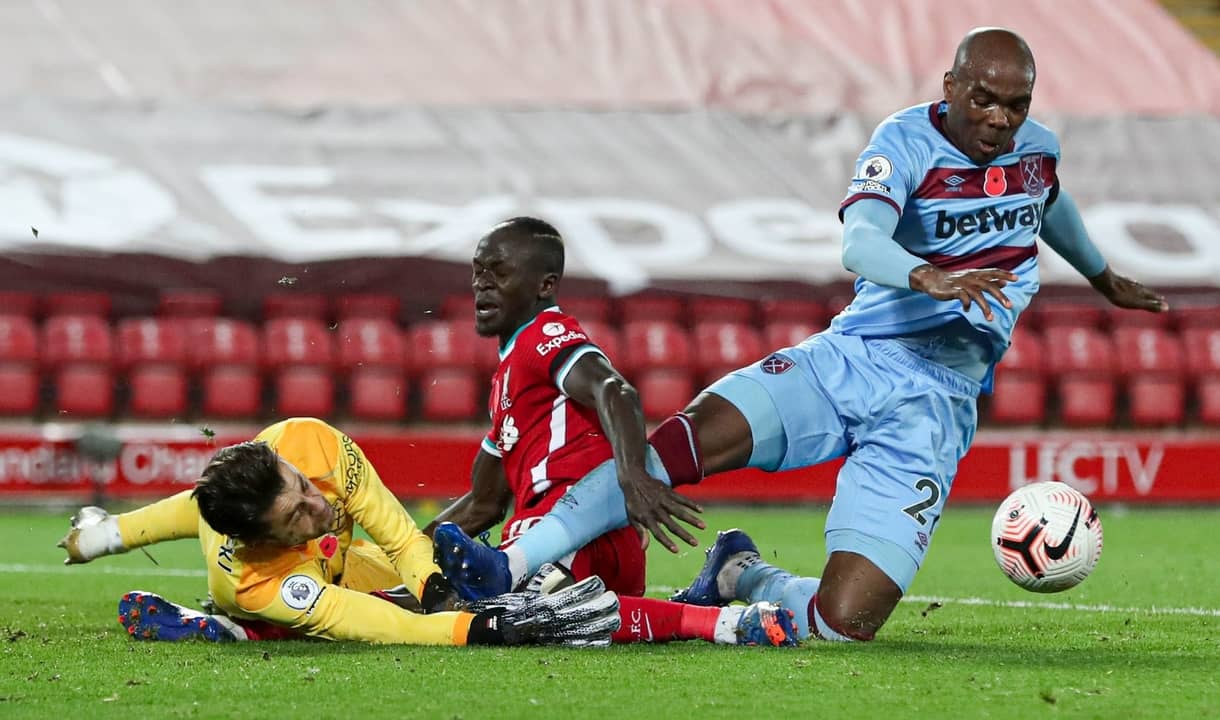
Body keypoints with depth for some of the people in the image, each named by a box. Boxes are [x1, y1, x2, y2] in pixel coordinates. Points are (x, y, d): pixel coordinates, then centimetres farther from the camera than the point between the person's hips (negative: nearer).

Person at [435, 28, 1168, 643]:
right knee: (695, 434, -29)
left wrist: (1103, 276, 52)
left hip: (932, 405, 2)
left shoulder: (1038, 147, 6)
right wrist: (928, 277, -50)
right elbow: (860, 241, -28)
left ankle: (740, 574, 16)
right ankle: (507, 569, -23)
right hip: (850, 359, -2)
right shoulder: (909, 140, -9)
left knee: (842, 624, -17)